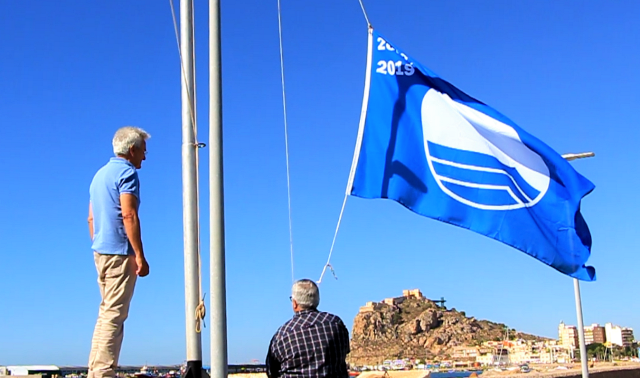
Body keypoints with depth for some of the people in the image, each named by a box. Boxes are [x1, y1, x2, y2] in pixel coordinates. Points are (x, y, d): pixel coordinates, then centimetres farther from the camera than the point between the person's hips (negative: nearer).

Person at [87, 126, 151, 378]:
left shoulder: (100, 174, 19)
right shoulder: (127, 173, -9)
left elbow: (91, 218, 22)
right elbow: (129, 215, -19)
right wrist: (140, 256, -19)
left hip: (101, 252, 9)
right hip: (120, 253, -9)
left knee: (106, 313, 14)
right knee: (114, 314, -7)